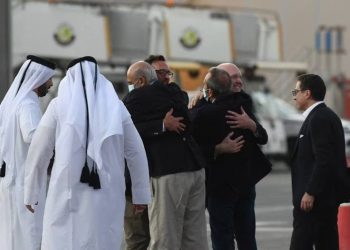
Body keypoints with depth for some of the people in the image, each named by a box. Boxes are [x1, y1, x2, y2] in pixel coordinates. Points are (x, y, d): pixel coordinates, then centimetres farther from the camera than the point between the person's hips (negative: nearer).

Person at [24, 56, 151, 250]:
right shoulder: (115, 106, 8)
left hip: (69, 196, -2)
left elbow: (38, 152, 5)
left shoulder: (59, 105, 3)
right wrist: (141, 194, 20)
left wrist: (31, 193, 15)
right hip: (106, 197, 2)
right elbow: (136, 153, 11)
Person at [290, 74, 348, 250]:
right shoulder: (327, 116, 16)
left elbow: (323, 160, -22)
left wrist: (309, 193, -21)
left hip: (314, 198, -11)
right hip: (328, 196, 11)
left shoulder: (319, 119, -15)